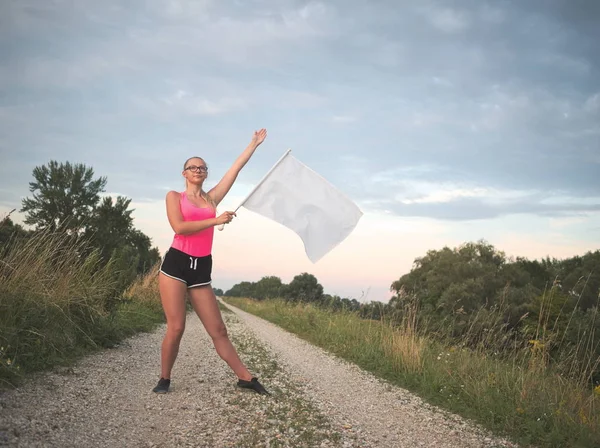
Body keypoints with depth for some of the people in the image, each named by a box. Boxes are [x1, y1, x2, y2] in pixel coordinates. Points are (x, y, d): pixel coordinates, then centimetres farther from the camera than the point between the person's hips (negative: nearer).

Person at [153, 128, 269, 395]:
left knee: (218, 330, 4)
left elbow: (236, 168, 15)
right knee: (176, 328, -7)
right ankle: (164, 379, 12)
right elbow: (180, 227, -11)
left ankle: (245, 378, 7)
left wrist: (254, 144, 17)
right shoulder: (174, 196, 7)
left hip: (202, 269, 3)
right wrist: (216, 221, -12)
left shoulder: (212, 198, 15)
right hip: (176, 264, -3)